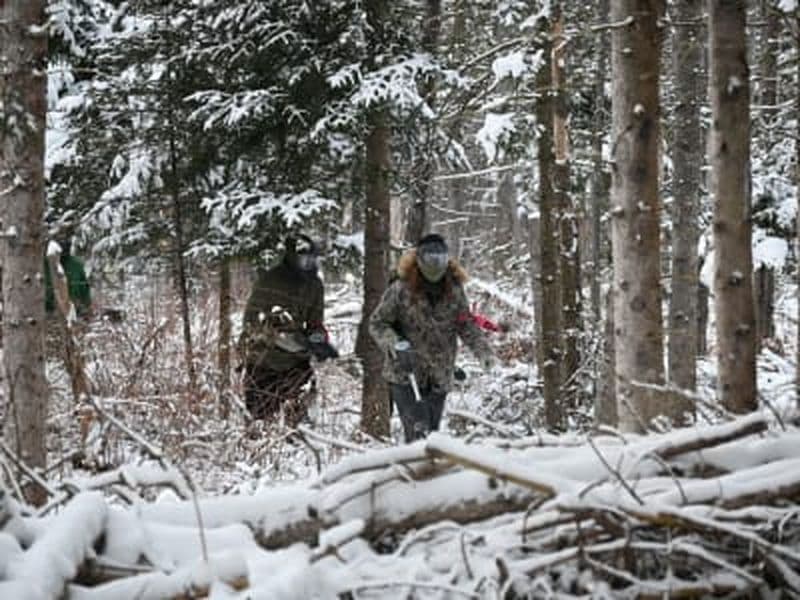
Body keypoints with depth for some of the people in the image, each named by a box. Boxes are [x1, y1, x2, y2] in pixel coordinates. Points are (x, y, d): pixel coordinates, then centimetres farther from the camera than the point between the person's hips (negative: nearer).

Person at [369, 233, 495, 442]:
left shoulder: (455, 291, 0)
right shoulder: (401, 290, -10)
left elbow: (467, 326, 5)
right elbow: (377, 323, -4)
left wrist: (483, 352, -12)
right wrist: (395, 345, -21)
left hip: (439, 378, 4)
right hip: (405, 375, -4)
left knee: (431, 431, 8)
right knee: (418, 430, -17)